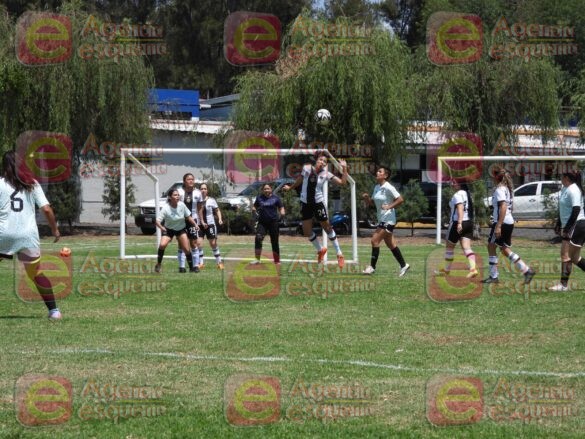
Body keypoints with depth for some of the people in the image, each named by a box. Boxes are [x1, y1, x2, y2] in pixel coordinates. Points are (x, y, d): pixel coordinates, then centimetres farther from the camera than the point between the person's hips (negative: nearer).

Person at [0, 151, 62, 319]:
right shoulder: (32, 184, 9)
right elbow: (46, 209, 2)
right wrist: (55, 229, 15)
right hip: (29, 236, 3)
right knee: (36, 273, 14)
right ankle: (53, 310, 8)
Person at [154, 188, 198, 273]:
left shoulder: (182, 205, -14)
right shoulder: (165, 208, -24)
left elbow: (188, 217, 1)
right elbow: (157, 221, -24)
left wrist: (195, 225, -11)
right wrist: (161, 227, -43)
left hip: (181, 229, 3)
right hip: (169, 229, -3)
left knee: (187, 249, -2)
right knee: (162, 244, -27)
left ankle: (191, 267, 15)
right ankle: (158, 265, -10)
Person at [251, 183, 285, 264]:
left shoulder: (275, 198, 2)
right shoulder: (259, 198, 6)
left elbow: (281, 207, 5)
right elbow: (255, 206, 15)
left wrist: (282, 212, -17)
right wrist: (253, 209, -8)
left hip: (273, 222, -1)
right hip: (262, 222, 1)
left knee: (274, 241, 4)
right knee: (258, 238, -18)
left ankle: (277, 260, 17)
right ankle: (257, 259, -14)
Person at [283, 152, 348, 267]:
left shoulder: (326, 174, -9)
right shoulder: (306, 168, -6)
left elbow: (342, 182, -13)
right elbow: (300, 180, 15)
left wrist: (344, 168, -19)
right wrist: (290, 187, 27)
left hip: (318, 203, -2)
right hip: (305, 203, 2)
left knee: (327, 228, 3)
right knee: (307, 232, 6)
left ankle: (339, 254, 16)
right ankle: (320, 250, 32)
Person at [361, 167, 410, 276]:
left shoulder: (388, 188, -14)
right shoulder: (376, 187, 11)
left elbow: (400, 199, -15)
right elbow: (372, 202, 19)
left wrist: (389, 206, -21)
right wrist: (366, 198, -1)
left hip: (388, 220, -9)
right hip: (381, 219, 9)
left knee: (375, 240, -13)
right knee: (391, 244, 11)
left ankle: (372, 267, -9)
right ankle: (403, 265, 19)